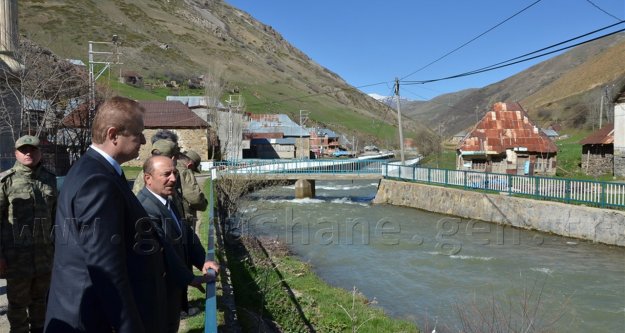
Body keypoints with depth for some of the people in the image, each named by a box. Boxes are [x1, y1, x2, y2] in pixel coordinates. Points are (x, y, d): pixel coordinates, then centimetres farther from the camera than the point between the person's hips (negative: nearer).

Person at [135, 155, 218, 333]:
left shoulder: (166, 201, 6)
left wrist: (202, 260, -4)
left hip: (174, 284, 10)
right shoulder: (146, 209, -29)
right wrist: (190, 279, -19)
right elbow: (163, 252, -29)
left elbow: (186, 234, 9)